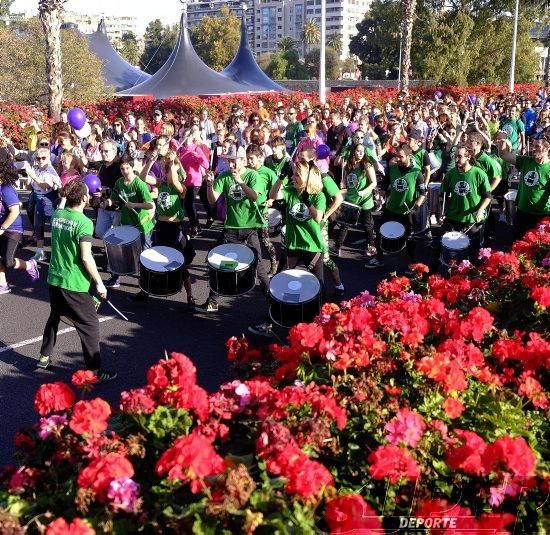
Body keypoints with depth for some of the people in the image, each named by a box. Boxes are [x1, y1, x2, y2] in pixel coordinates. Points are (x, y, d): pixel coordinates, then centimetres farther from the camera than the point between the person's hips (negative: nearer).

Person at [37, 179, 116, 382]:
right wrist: (99, 282, -13)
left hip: (53, 279, 8)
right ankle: (94, 371, 6)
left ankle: (44, 357, 38)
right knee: (90, 325, 3)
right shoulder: (84, 223, -20)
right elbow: (86, 258, -21)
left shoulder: (57, 214, 0)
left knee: (54, 317, 26)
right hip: (75, 284, -7)